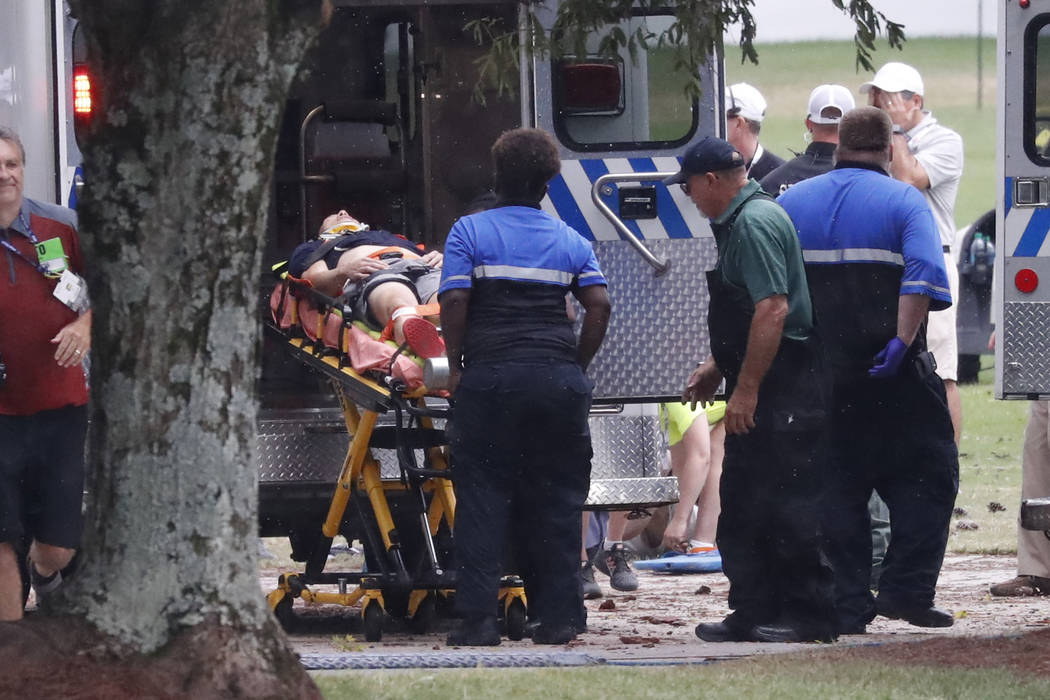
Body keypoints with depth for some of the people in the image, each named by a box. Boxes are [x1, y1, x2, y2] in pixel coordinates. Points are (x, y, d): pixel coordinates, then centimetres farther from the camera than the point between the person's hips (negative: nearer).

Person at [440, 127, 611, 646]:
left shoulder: (470, 232, 3)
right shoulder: (570, 241, 11)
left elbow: (454, 300, -8)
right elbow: (599, 303, 0)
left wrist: (455, 365, 0)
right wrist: (577, 364, 7)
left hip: (490, 376, -2)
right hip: (557, 380, 2)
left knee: (482, 496, 1)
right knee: (556, 500, 7)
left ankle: (478, 618, -4)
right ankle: (558, 616, 6)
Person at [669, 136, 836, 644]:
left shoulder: (755, 223, -15)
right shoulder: (737, 222, 18)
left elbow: (772, 310, -23)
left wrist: (746, 388, -22)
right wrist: (716, 367, 23)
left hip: (784, 390, -11)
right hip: (759, 392, 11)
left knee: (788, 505, -7)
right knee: (742, 507, 12)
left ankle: (808, 613, -3)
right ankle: (754, 612, 16)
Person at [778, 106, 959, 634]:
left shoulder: (791, 202, 10)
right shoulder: (904, 202, -2)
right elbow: (923, 274, -18)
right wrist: (902, 342, -21)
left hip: (817, 381, 4)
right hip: (893, 378, -4)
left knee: (835, 490, 9)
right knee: (927, 476, 7)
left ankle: (847, 606, 6)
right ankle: (906, 589, -3)